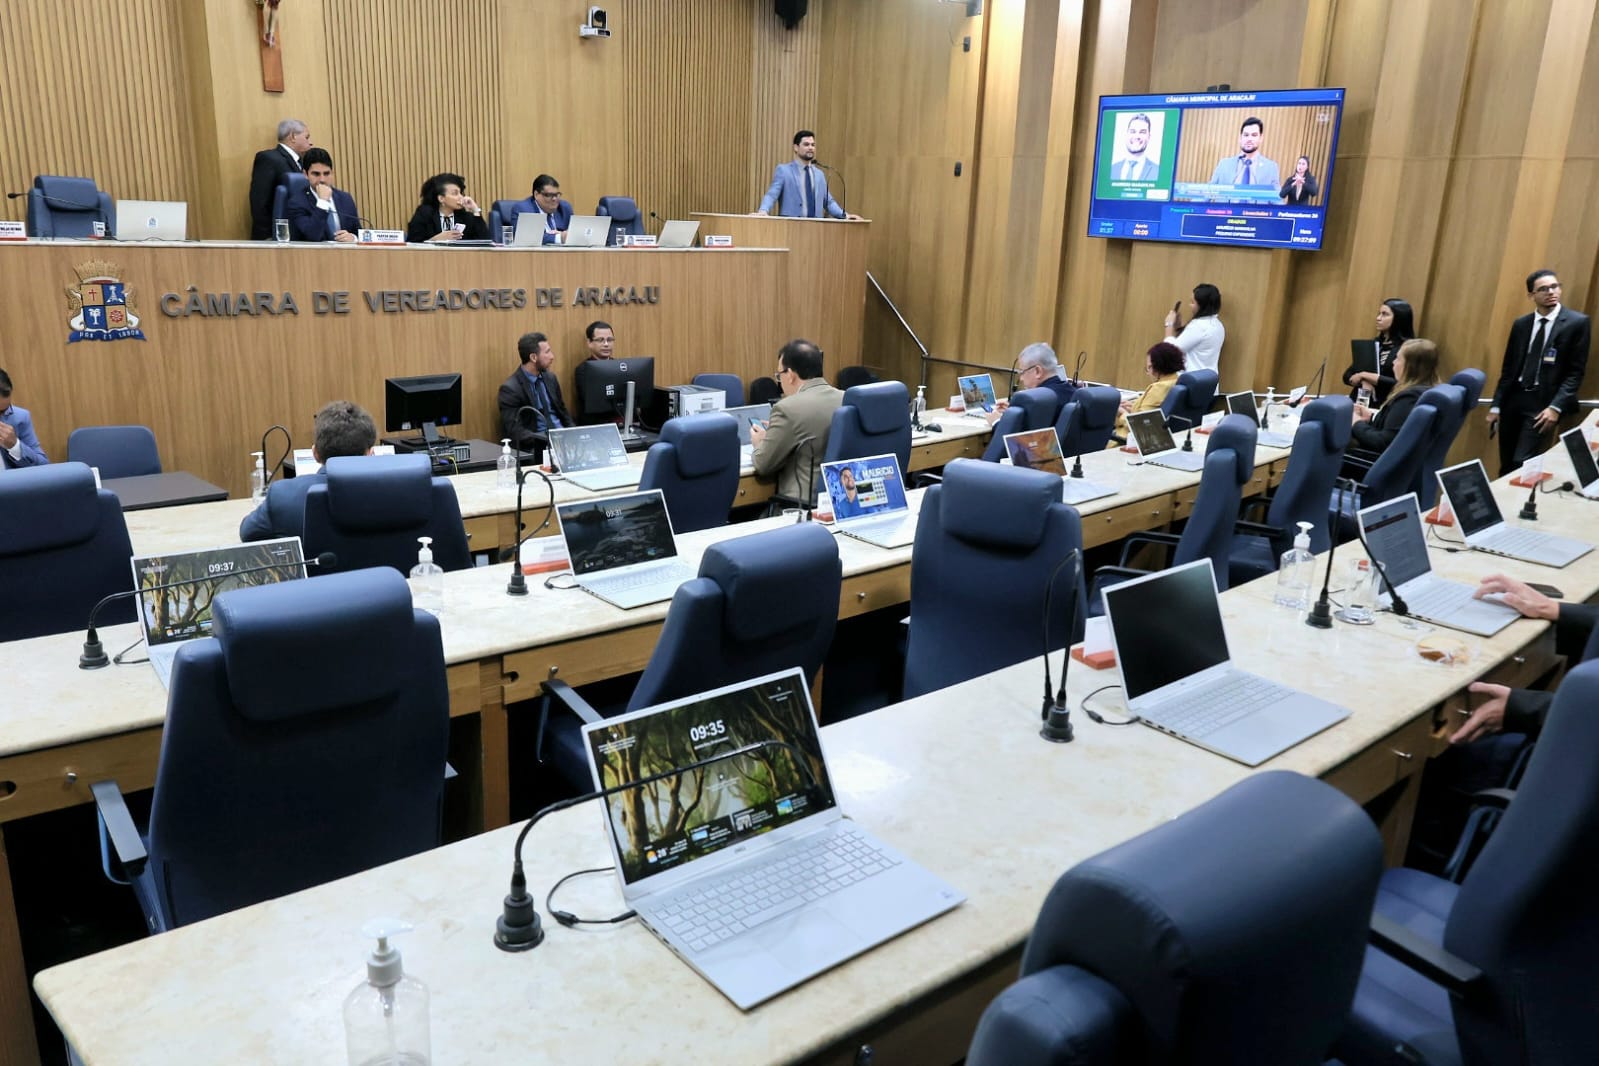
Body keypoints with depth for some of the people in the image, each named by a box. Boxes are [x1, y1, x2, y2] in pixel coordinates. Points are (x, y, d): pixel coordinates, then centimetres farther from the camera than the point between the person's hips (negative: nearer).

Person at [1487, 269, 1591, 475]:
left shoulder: (1577, 322, -2)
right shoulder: (1521, 324, 10)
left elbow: (1576, 371, -5)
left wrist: (1556, 407, -16)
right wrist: (1496, 405, 7)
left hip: (1543, 402, -4)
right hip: (1514, 398, 4)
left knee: (1523, 463, -14)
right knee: (1506, 465, 7)